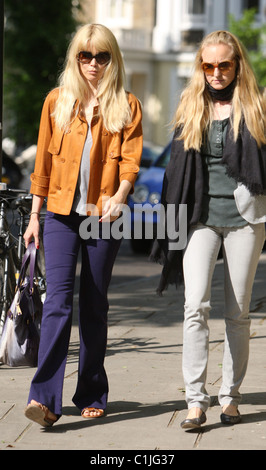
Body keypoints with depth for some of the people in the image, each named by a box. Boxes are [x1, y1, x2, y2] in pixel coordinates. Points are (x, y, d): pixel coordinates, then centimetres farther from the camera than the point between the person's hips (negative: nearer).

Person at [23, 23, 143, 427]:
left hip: (104, 215, 0)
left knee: (95, 306, 6)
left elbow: (131, 159, -3)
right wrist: (34, 216, 10)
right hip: (61, 214, 0)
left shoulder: (126, 106, 7)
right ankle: (46, 399, -21)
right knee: (58, 299, -13)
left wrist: (119, 195, -22)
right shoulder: (56, 101, 10)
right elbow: (44, 162, 12)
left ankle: (92, 395, 17)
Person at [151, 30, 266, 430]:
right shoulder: (191, 108, 10)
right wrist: (173, 224, 10)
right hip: (200, 216, 1)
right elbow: (177, 169, 14)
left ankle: (230, 396, 15)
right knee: (196, 306, -13)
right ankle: (196, 400, -13)